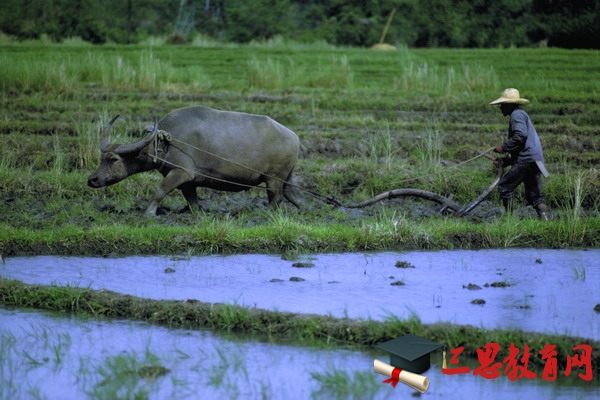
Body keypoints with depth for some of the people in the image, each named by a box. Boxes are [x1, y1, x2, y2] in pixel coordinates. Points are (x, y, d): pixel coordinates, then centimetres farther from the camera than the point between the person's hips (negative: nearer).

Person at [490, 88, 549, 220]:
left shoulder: (517, 114, -1)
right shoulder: (522, 115, 30)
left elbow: (521, 135, -21)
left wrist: (504, 147, -11)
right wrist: (504, 161, 21)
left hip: (526, 158, -10)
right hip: (536, 160, 10)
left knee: (504, 186, -5)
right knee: (534, 196, 7)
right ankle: (545, 218, -6)